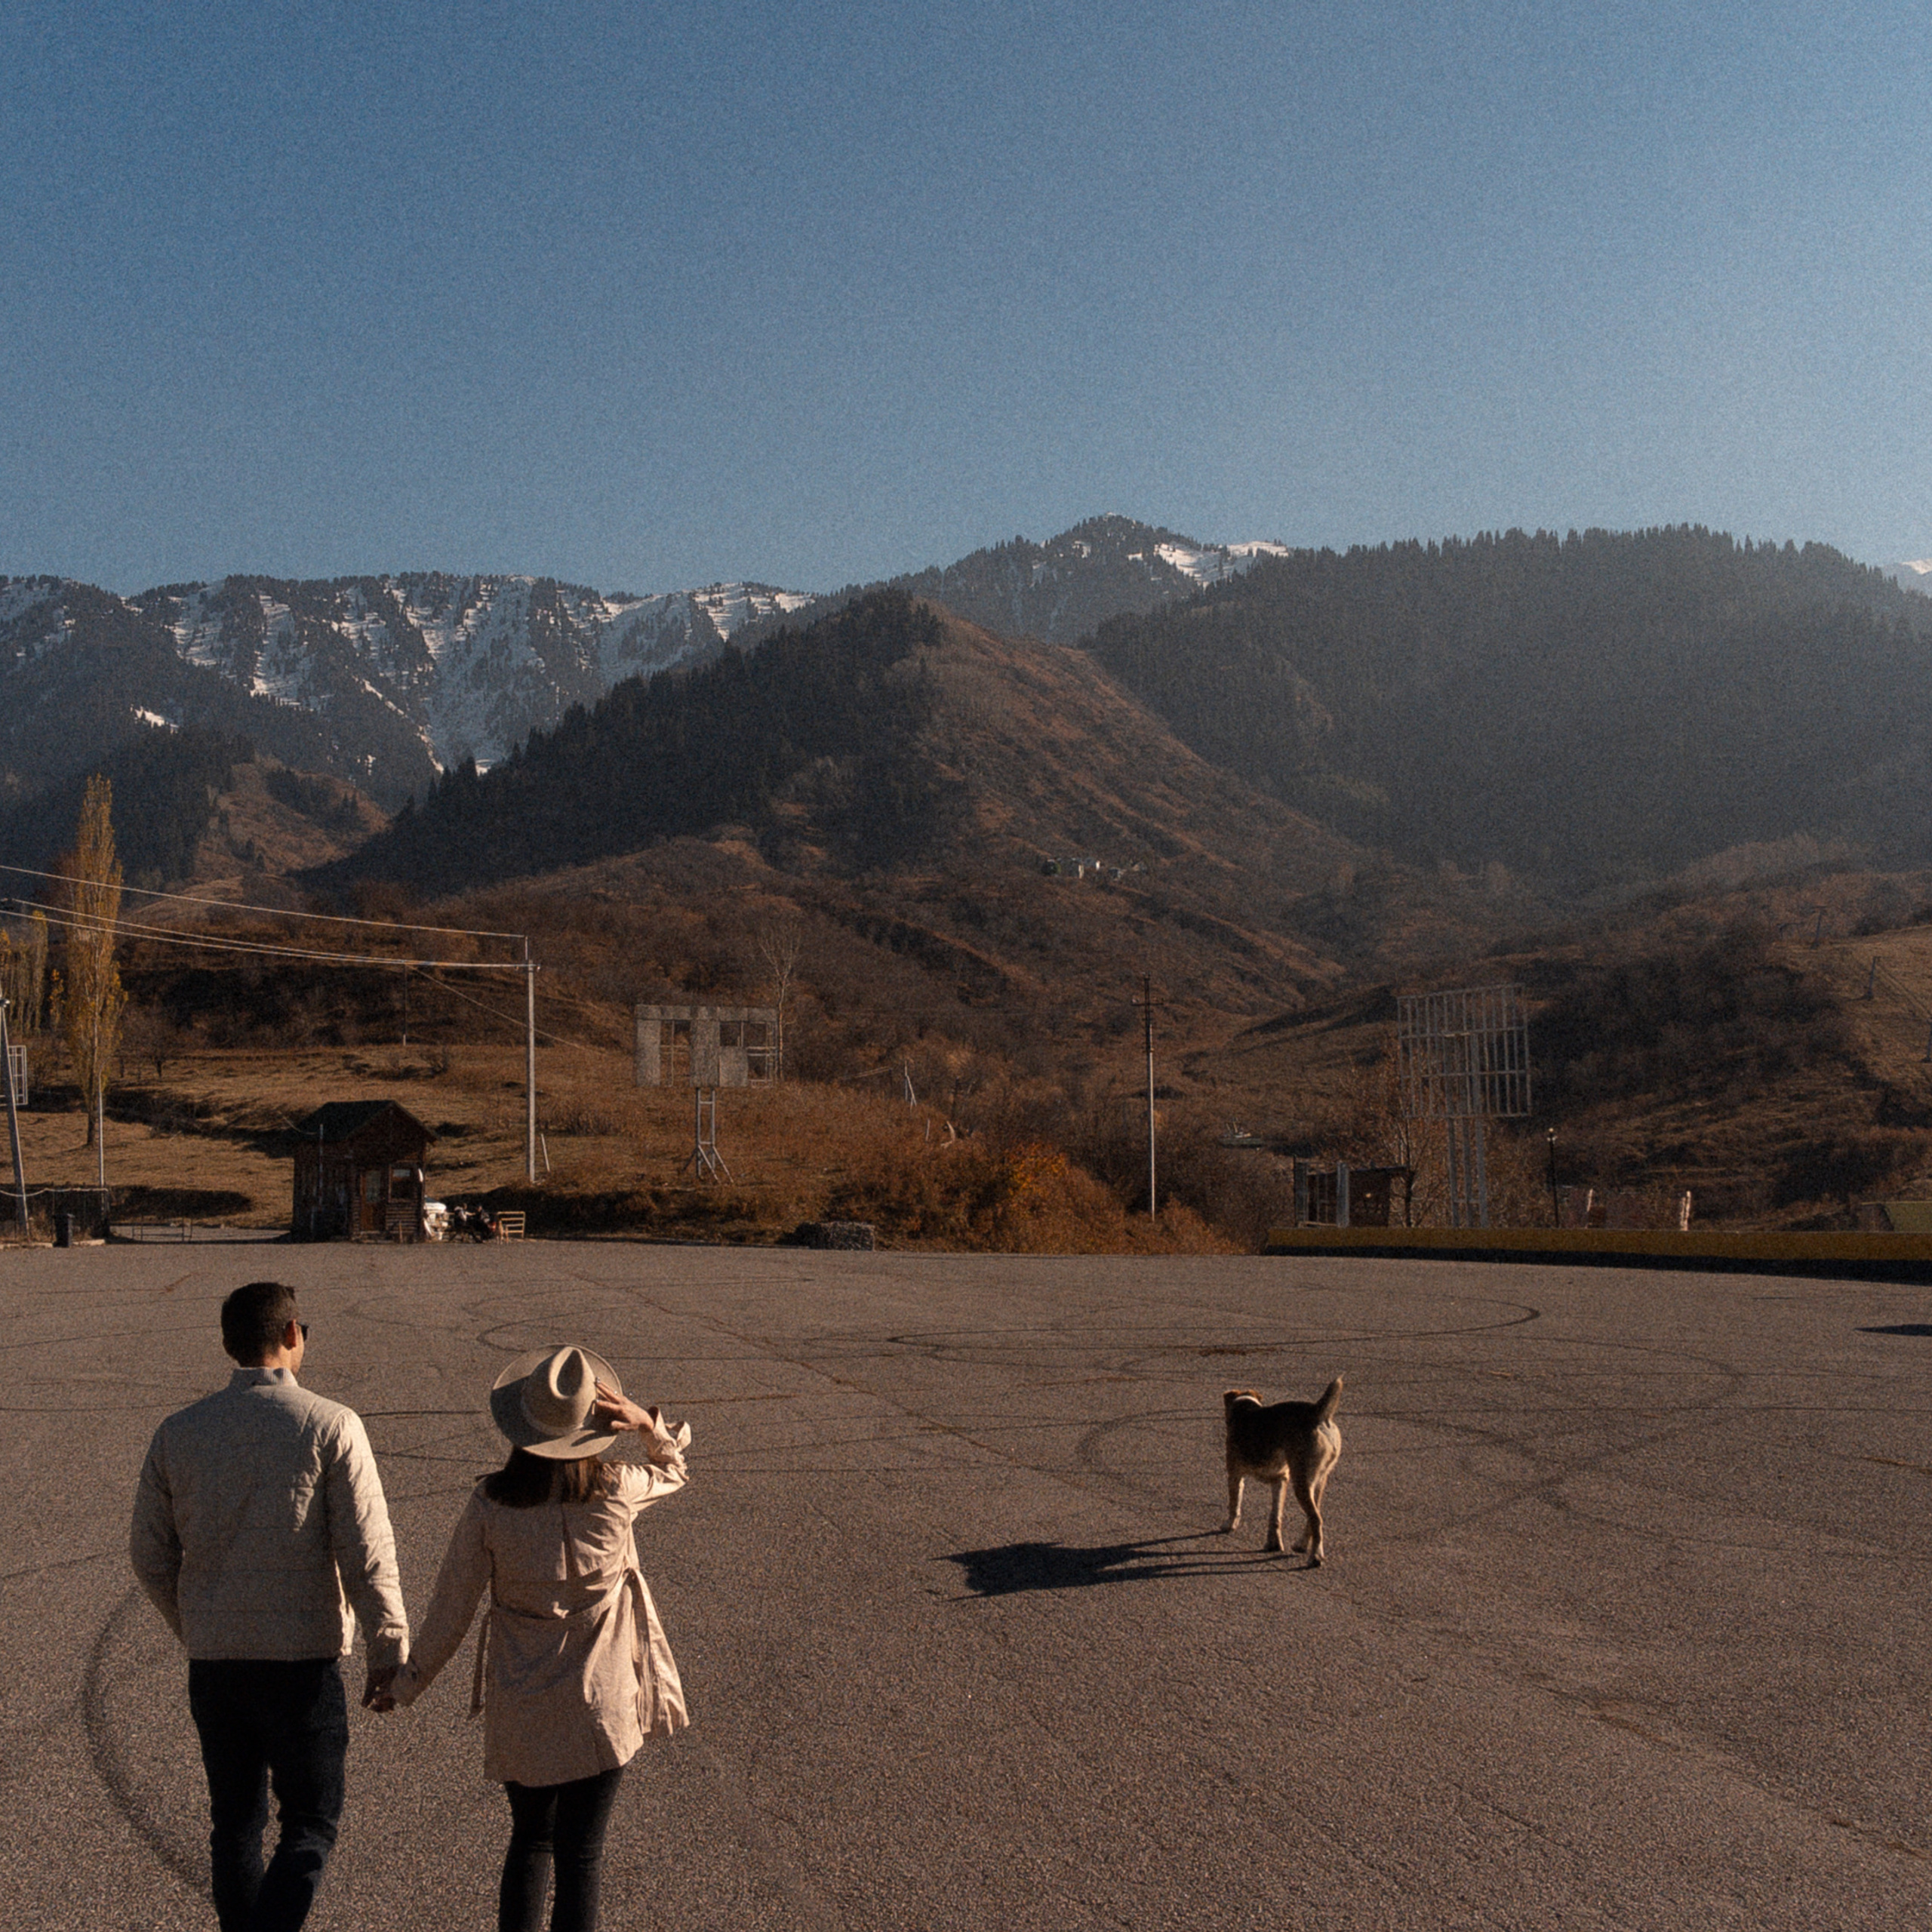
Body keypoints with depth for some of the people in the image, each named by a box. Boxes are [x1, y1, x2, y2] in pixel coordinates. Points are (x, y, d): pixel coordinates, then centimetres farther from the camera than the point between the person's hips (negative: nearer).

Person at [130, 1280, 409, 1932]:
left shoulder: (177, 1433, 1)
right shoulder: (330, 1427, -12)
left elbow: (150, 1557, 8)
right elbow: (367, 1554, -13)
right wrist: (389, 1650, -2)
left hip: (212, 1661, 4)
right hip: (302, 1658, -4)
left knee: (235, 1823, 18)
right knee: (310, 1827, 7)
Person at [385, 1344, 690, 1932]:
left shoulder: (490, 1508, -14)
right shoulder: (616, 1493, -13)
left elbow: (450, 1610, -6)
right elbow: (673, 1470, 10)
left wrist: (406, 1684, 9)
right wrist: (648, 1424, -9)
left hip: (519, 1712, 1)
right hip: (600, 1707, -1)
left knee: (529, 1840, 23)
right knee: (579, 1858, 9)